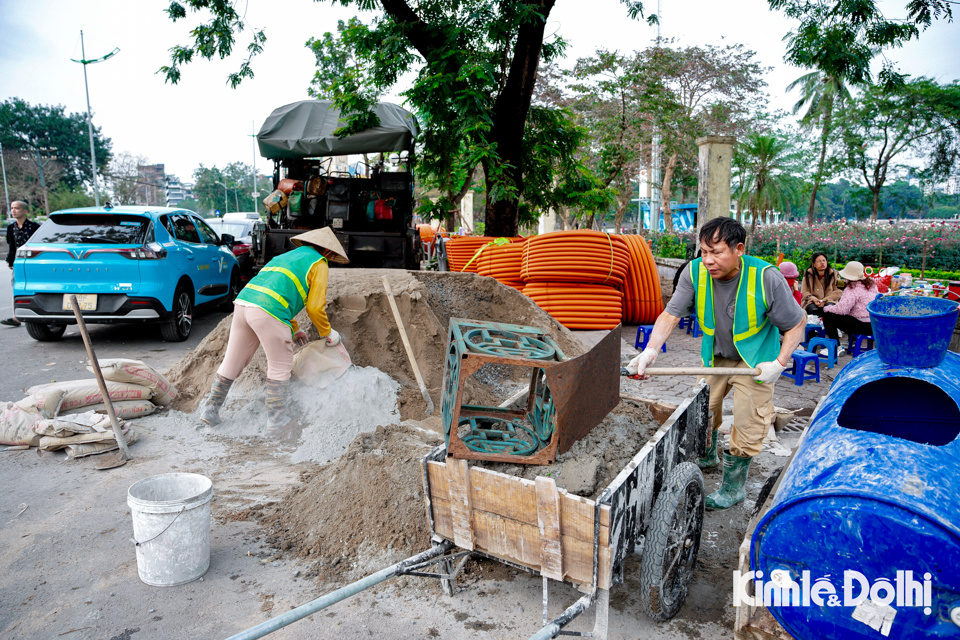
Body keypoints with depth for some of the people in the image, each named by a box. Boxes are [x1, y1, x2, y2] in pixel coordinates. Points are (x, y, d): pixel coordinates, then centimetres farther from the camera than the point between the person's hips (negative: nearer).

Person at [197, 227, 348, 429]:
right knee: (280, 366, 8)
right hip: (269, 313, -7)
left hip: (243, 302, 8)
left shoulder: (286, 256, 33)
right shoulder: (319, 264, 10)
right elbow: (314, 306, 3)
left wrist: (293, 330, 40)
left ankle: (210, 409, 24)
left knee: (232, 362, 17)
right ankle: (275, 417, 14)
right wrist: (327, 333, 18)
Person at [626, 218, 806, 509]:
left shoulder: (767, 278, -29)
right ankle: (707, 456, 46)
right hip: (715, 356, 4)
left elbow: (797, 323, -16)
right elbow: (671, 315, -20)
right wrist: (650, 351, -34)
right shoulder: (695, 272, -21)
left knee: (747, 421, -3)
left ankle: (734, 485, 16)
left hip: (755, 360, -4)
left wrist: (780, 363, -24)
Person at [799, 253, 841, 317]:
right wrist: (813, 299, -18)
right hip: (812, 302, 0)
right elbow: (804, 292, 2)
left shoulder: (833, 274, 5)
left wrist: (824, 300, -15)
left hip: (828, 301, 1)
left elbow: (838, 292, -1)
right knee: (812, 308, -35)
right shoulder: (808, 274, 5)